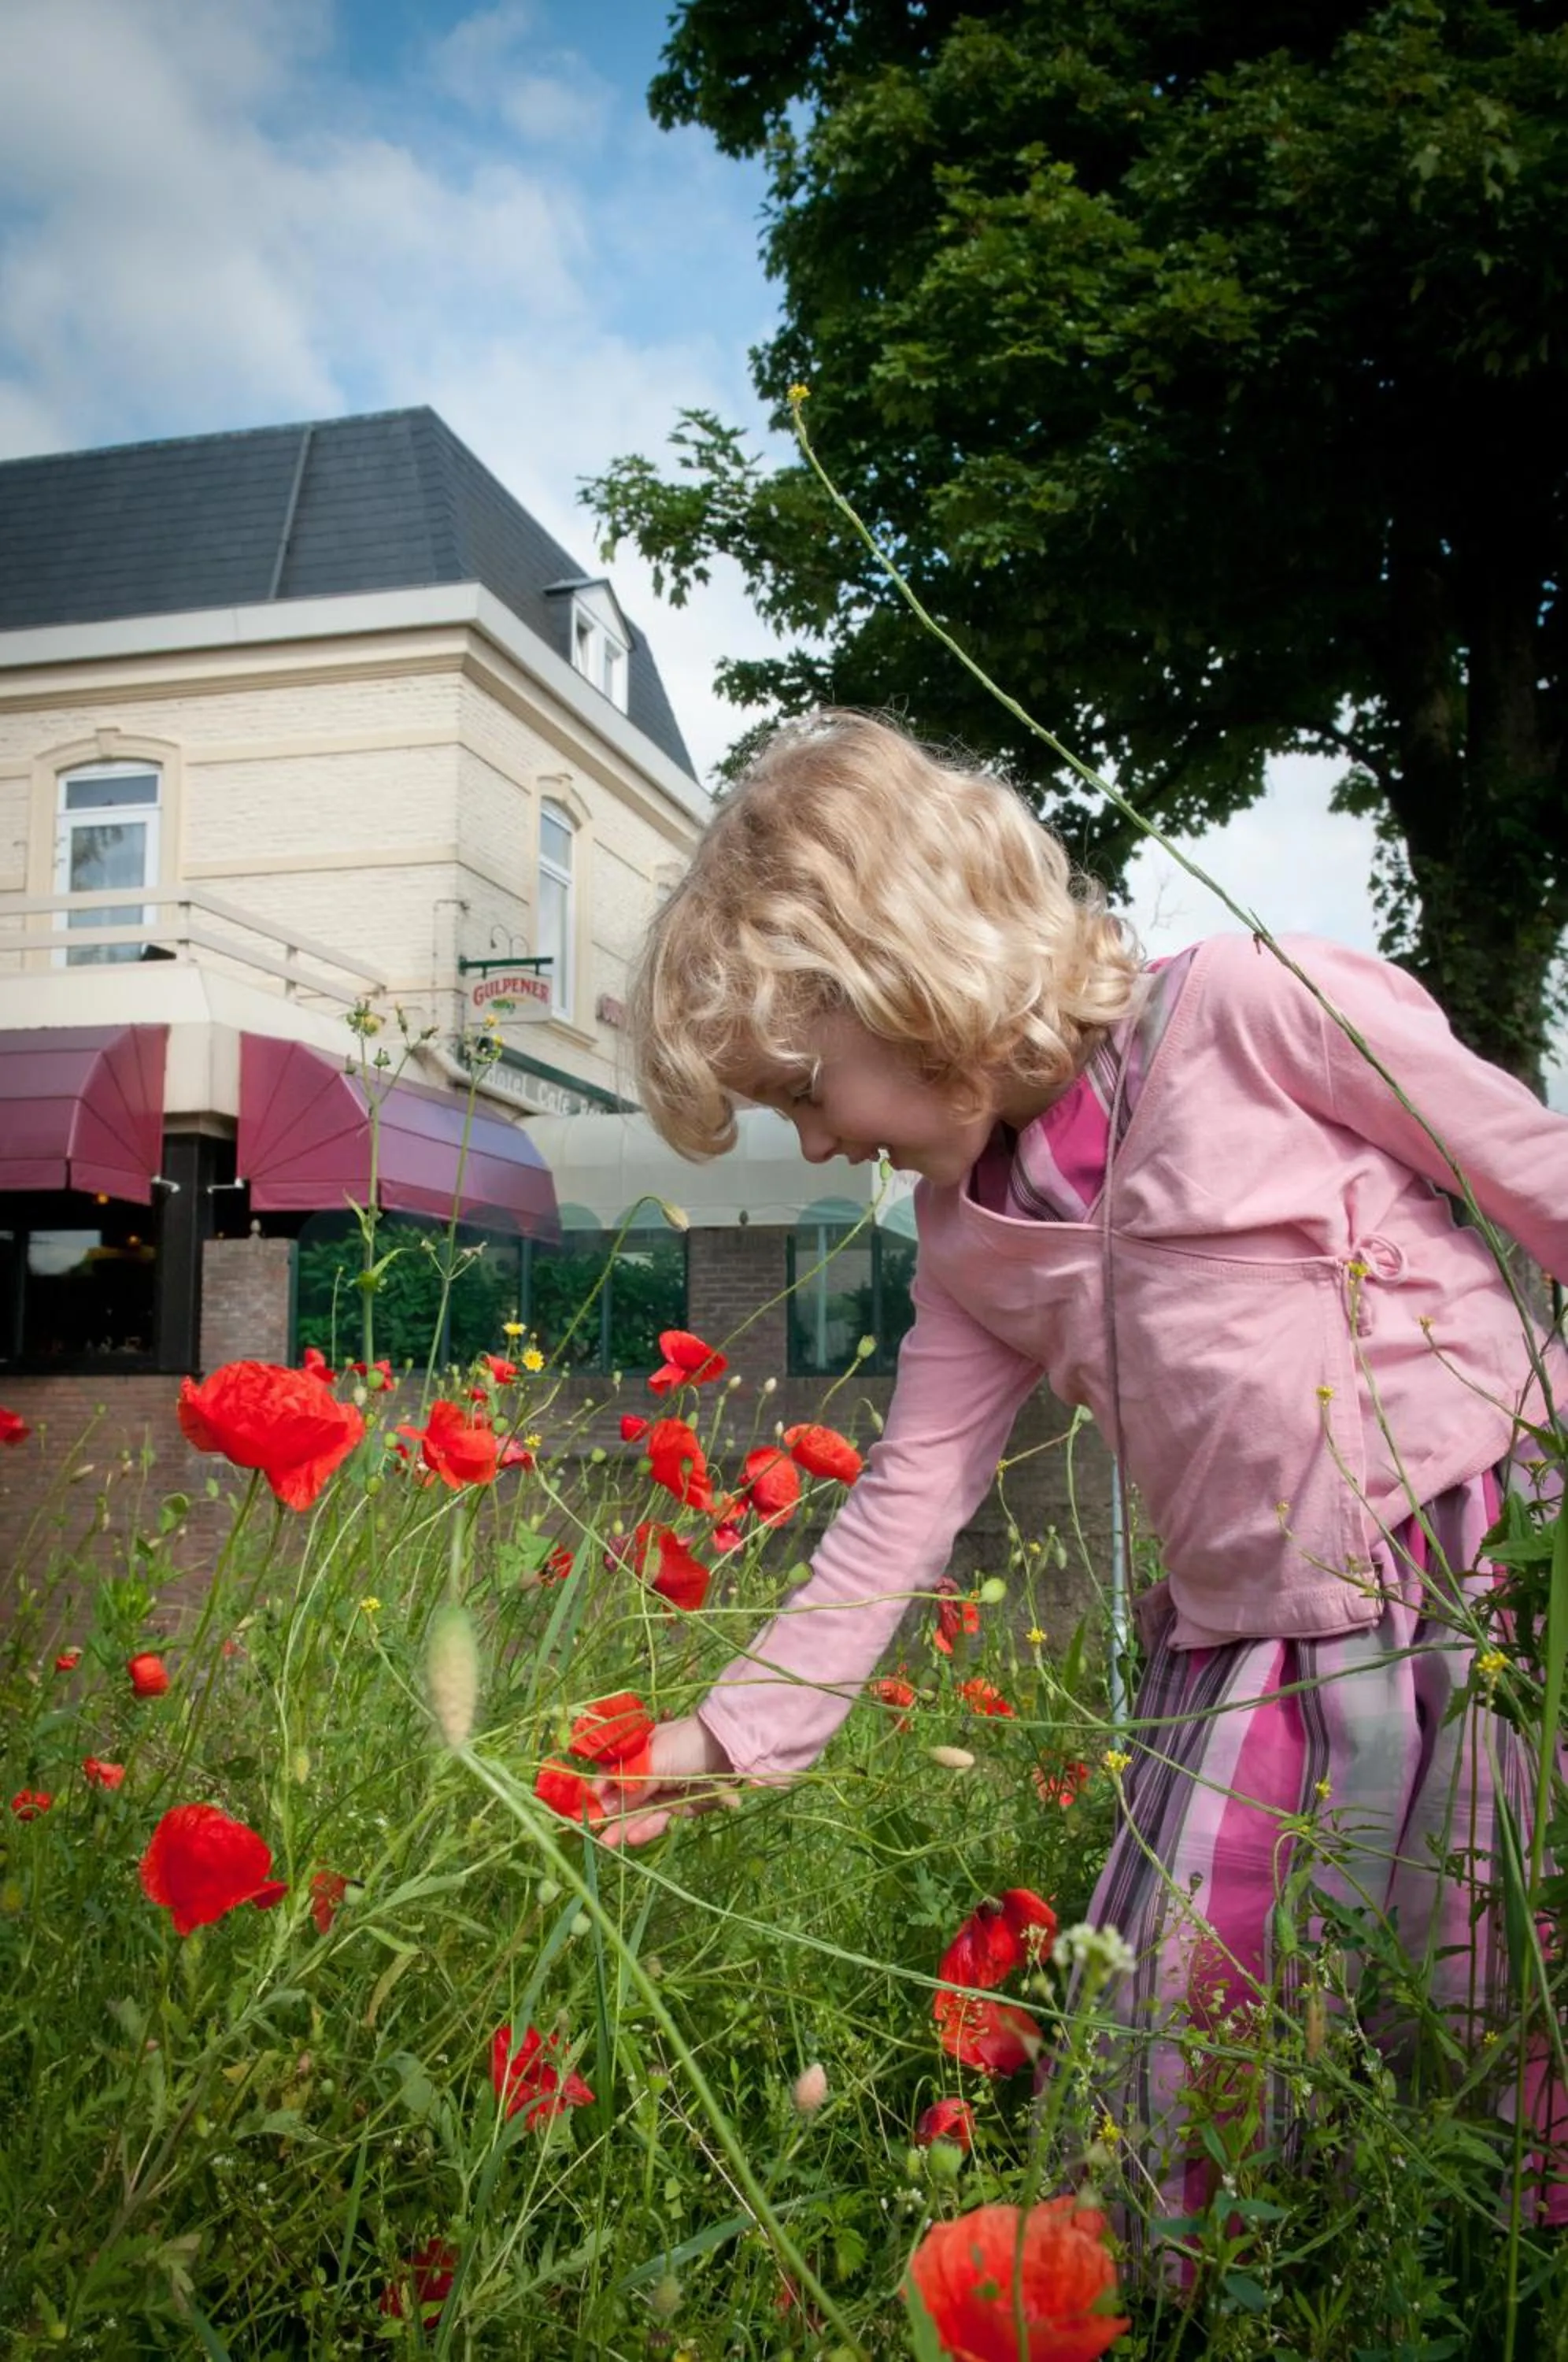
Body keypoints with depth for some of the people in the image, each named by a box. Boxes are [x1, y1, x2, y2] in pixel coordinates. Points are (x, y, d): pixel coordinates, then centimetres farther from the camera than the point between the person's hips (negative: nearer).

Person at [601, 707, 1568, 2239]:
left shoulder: (1245, 1007, -9)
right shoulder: (973, 1241, 10)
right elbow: (902, 1511, 13)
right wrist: (731, 1730, 11)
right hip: (1246, 1674, 6)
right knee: (1161, 2084, 8)